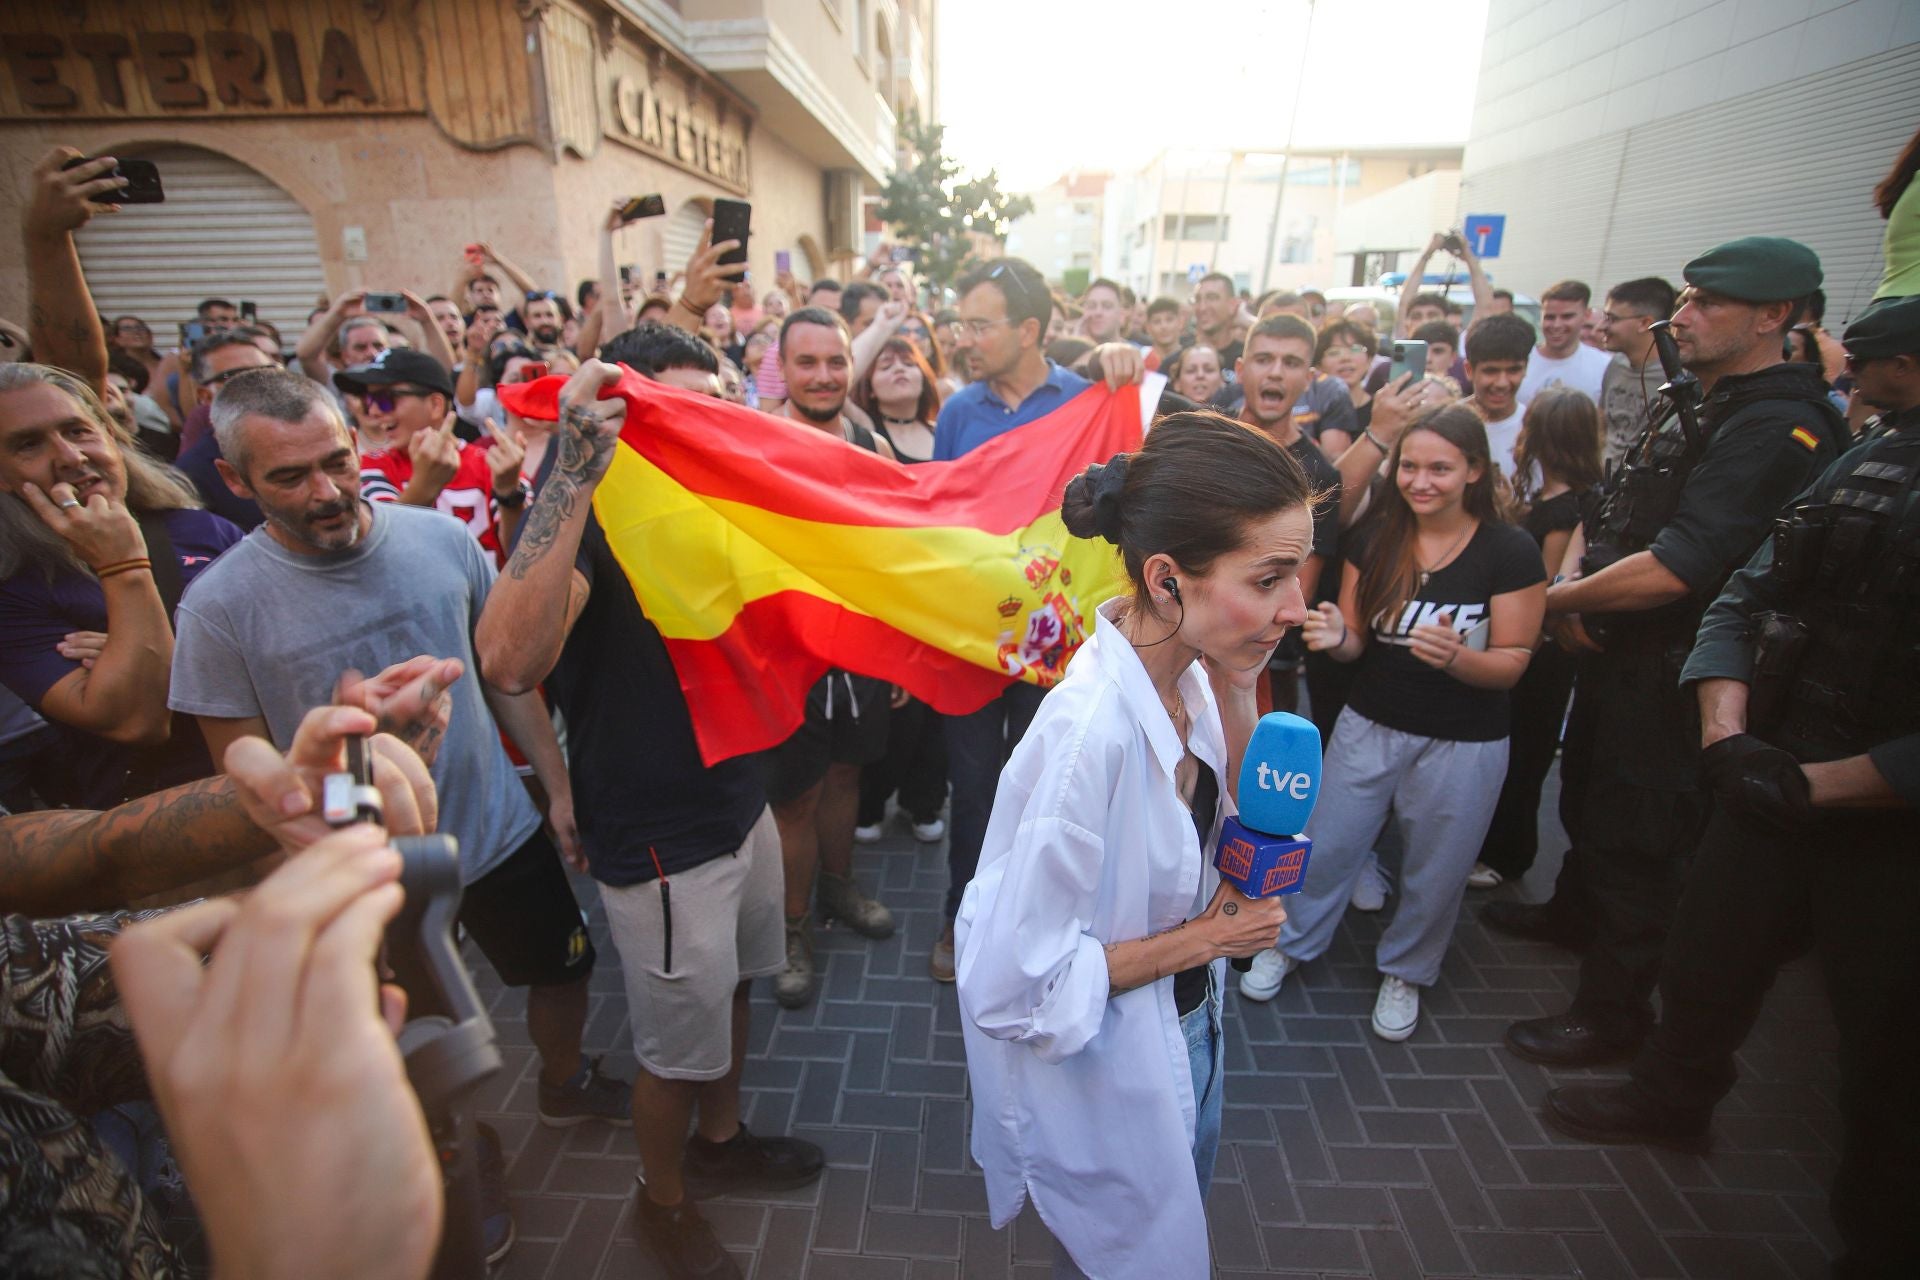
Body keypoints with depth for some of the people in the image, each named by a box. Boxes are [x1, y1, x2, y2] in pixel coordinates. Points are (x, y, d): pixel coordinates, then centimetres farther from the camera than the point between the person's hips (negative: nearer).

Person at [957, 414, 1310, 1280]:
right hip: (1104, 1070, -7)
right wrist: (1200, 940, -20)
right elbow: (1013, 986, -30)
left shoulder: (1191, 671, -14)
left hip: (1185, 1031, 7)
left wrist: (1236, 695, -15)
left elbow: (1238, 829, 1)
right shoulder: (1089, 734, -37)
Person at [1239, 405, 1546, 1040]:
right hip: (1369, 726, 2)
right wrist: (1336, 636, -24)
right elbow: (1356, 642, 0)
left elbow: (1512, 663, -11)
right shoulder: (1375, 537, -5)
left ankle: (1404, 971, 42)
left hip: (1463, 745, -2)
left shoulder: (1510, 552, -13)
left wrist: (1455, 656, -31)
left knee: (1434, 873, 16)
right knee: (1326, 845, 11)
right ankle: (1294, 943, 37)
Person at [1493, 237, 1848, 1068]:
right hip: (1616, 649, 9)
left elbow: (1673, 569, -29)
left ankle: (1612, 1014, 19)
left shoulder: (1779, 428, -20)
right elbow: (1606, 507, 12)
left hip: (1670, 669, -9)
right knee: (1585, 796, 25)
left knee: (1634, 838, 2)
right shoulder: (1696, 405, 11)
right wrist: (1571, 582, -7)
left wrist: (1554, 600, -17)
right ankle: (1574, 912, 48)